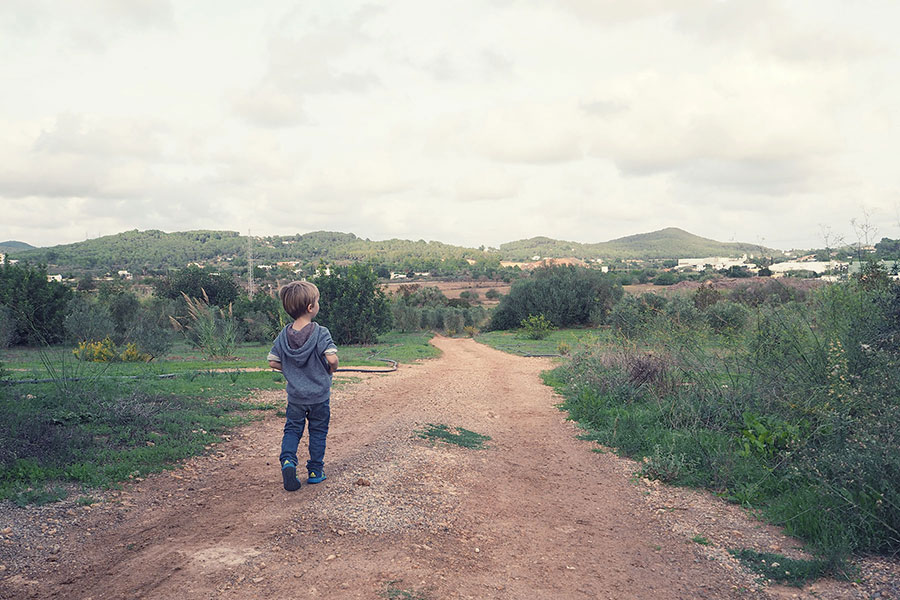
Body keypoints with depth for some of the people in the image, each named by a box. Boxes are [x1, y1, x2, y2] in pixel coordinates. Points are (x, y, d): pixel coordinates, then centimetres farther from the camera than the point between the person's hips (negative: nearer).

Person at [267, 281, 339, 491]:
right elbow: (332, 358, -27)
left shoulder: (284, 335, -3)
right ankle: (315, 471, 20)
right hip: (319, 395, -3)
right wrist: (332, 369, -5)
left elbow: (273, 362, 0)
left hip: (295, 395, 3)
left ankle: (287, 460, -9)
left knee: (292, 429, 15)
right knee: (318, 431, 12)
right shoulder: (321, 333, -18)